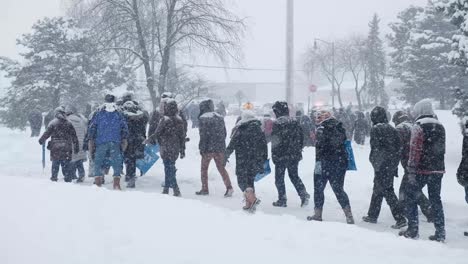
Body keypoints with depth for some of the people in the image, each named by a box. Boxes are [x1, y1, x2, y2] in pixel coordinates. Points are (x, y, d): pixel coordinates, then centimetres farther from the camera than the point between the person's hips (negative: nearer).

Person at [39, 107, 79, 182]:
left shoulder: (53, 123, -3)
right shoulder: (69, 123, 4)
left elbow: (47, 133, -3)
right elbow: (74, 137, 6)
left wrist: (41, 140, 14)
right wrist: (76, 147, 11)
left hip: (55, 148, -1)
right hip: (66, 148, 1)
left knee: (55, 163, 11)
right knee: (66, 165, 6)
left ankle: (54, 177, 15)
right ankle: (68, 179, 4)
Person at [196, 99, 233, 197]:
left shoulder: (203, 118, -9)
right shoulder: (220, 117, 10)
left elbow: (203, 135, -14)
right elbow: (224, 133, 14)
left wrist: (202, 148, -8)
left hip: (208, 148, -5)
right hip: (220, 148, 5)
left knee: (204, 168, 10)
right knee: (221, 168, 11)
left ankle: (205, 189, 13)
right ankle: (229, 187, -3)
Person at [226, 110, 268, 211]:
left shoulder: (240, 130, -9)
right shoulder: (259, 129, 5)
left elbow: (232, 144, -6)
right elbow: (264, 145, 9)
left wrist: (226, 155, 8)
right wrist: (264, 160, 16)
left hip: (243, 162, -5)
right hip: (256, 161, 5)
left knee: (242, 181, 1)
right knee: (250, 180, 15)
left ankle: (253, 199, -20)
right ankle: (249, 204, 13)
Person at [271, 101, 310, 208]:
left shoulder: (277, 124, -14)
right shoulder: (295, 122, 5)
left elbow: (275, 141, -16)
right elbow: (301, 137, 10)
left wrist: (274, 155, -8)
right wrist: (298, 150, 19)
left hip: (281, 156, -6)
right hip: (295, 155, 6)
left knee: (279, 178, 8)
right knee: (294, 176, 19)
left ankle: (282, 200, 11)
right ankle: (304, 194, 5)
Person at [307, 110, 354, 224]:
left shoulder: (322, 128, -11)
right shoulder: (340, 127, 10)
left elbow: (320, 146, -19)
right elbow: (344, 143, 17)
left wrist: (318, 162, -18)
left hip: (325, 163, -6)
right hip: (341, 162, 6)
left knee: (318, 189, 8)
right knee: (339, 189, 10)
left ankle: (317, 214, 13)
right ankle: (349, 216, 4)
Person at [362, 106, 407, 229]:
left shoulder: (375, 129, -11)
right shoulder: (392, 129, 11)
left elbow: (375, 148, -16)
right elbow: (398, 147, 12)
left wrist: (373, 162, -7)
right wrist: (395, 166, 17)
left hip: (381, 165, -8)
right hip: (392, 165, 8)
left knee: (387, 191, -4)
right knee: (378, 189, 18)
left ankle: (400, 218, -10)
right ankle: (372, 215, 28)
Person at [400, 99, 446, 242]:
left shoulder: (418, 127, -11)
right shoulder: (440, 127, 10)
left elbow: (415, 150, -16)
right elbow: (442, 149, 15)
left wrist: (411, 171, -14)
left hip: (421, 170, -6)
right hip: (438, 170, 6)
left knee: (411, 197, 7)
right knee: (436, 199, 12)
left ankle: (413, 230, 7)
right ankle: (440, 233, 12)